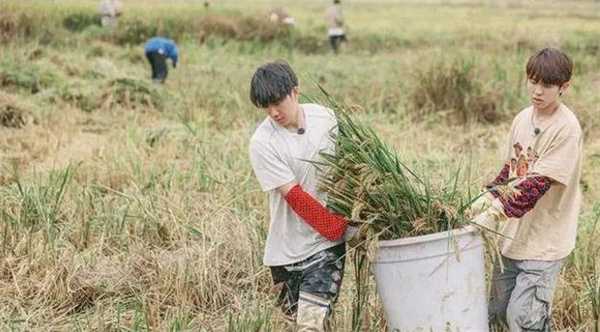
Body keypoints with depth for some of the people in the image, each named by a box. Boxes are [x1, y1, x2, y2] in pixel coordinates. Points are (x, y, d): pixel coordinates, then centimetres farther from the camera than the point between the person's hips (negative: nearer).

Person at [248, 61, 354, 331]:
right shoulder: (262, 143, -13)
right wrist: (342, 228, -16)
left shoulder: (324, 117, -2)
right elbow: (295, 197, -15)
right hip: (288, 248, -1)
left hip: (328, 243, 1)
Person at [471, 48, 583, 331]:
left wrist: (493, 214, -30)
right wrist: (487, 198, -2)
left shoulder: (567, 128, -18)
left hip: (544, 240, -7)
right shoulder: (522, 119, 5)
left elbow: (538, 183, -24)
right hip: (513, 234, 7)